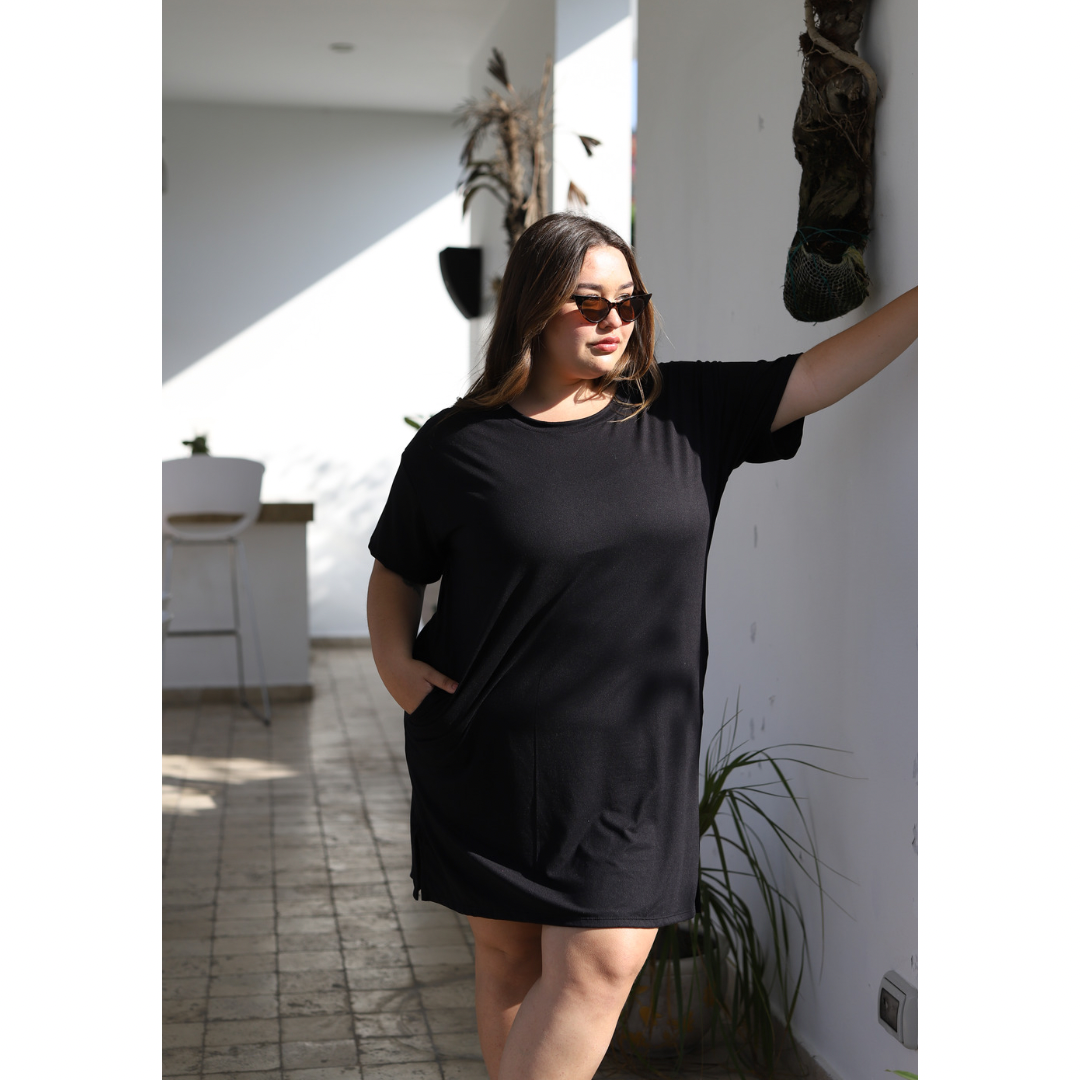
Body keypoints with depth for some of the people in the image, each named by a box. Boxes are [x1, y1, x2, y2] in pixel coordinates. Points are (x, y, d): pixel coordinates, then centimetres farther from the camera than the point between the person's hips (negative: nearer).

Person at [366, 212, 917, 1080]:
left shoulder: (685, 413, 2)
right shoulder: (457, 447, -5)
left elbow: (818, 375, 4)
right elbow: (396, 571, 7)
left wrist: (930, 294, -1)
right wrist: (395, 661, -9)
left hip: (632, 760, 2)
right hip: (491, 757, -1)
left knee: (603, 963, -2)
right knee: (508, 955, 10)